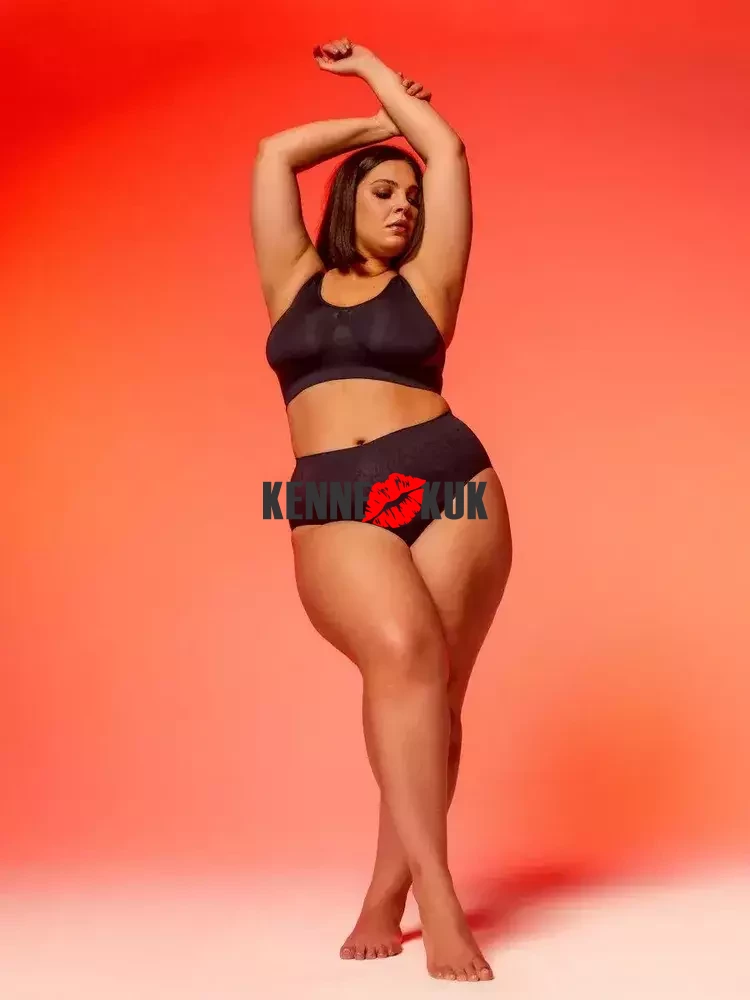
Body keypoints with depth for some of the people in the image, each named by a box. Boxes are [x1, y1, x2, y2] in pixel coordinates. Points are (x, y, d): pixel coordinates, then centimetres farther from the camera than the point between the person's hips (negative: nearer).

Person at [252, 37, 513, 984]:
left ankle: (387, 897, -5)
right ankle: (436, 896, -28)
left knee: (433, 685, -10)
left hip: (450, 485, 1)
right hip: (336, 511, -1)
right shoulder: (294, 282, 20)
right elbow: (274, 153, 22)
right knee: (404, 657, -24)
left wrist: (373, 69, 31)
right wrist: (377, 122, 32)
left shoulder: (424, 281, 16)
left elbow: (449, 149, 17)